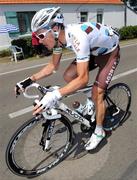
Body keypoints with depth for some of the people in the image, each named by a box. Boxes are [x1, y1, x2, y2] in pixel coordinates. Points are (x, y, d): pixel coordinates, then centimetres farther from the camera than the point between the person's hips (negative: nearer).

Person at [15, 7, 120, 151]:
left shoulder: (78, 38, -40)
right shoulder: (59, 37, -15)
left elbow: (83, 79, -42)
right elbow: (53, 66, -4)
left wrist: (55, 95, -51)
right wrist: (29, 80, -13)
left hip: (110, 52, -7)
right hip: (94, 50, 7)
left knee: (96, 93, -12)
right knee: (68, 76, -8)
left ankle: (99, 131, 12)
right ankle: (88, 98, 18)